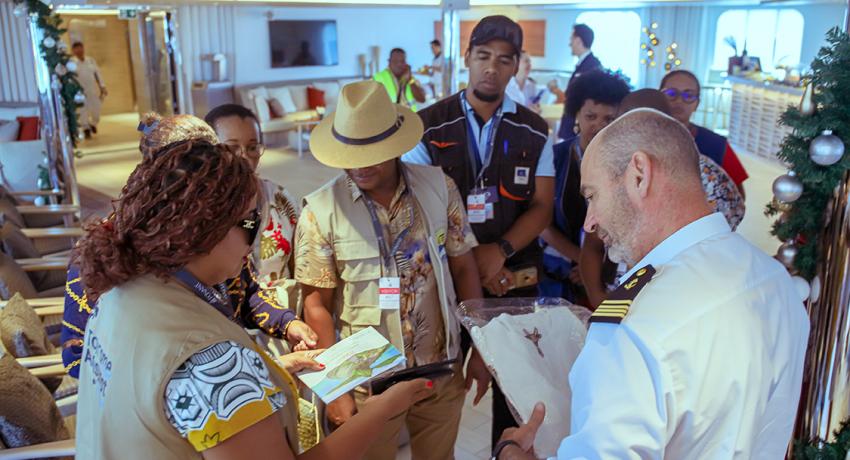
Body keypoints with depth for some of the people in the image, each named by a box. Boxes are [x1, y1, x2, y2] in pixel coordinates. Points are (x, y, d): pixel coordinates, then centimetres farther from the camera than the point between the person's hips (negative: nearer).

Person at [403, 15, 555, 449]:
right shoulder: (429, 126, -5)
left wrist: (500, 252, -18)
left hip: (516, 278, 2)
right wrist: (466, 257, -16)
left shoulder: (534, 131, 2)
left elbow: (541, 206, -1)